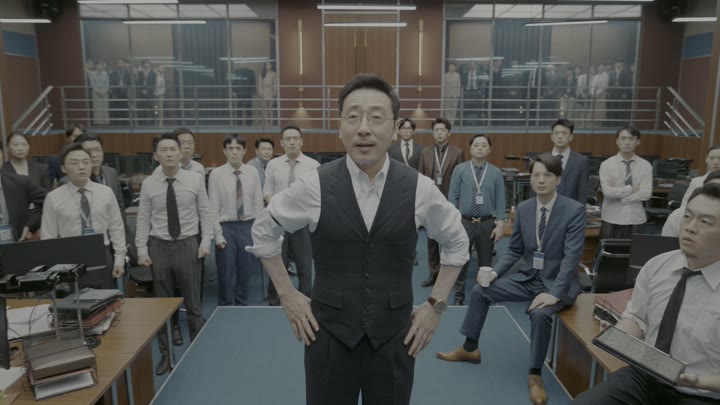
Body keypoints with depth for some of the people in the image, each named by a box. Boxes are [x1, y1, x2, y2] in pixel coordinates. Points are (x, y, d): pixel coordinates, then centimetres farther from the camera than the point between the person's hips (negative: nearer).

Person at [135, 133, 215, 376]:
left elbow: (205, 213, 0)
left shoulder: (195, 180, -2)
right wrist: (142, 250, -4)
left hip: (188, 245, -1)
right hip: (159, 247, 1)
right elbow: (143, 220, 1)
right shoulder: (148, 185, -1)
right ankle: (165, 355, 27)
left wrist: (206, 242, -8)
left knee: (193, 302, 9)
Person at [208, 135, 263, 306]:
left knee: (245, 270, 13)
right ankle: (226, 307, 23)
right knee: (226, 272, 5)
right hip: (226, 227, -2)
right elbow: (213, 207, -5)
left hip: (248, 226, 2)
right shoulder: (216, 174, -6)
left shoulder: (252, 172, 1)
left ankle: (242, 305, 31)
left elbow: (258, 203, 4)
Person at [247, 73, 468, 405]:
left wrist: (436, 304, 5)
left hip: (394, 336, 1)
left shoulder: (419, 188, -8)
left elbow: (456, 241, 10)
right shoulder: (314, 185, -10)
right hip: (329, 334, 0)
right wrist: (287, 295, 4)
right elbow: (263, 231, 7)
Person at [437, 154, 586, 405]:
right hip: (528, 277, 6)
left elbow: (572, 255, -21)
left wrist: (554, 292, -30)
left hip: (557, 282, -6)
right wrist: (495, 272, -8)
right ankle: (469, 349, 15)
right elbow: (514, 250, 8)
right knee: (480, 290, -2)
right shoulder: (523, 208, 1)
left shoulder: (574, 210, -15)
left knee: (540, 313, -35)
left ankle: (535, 375, -12)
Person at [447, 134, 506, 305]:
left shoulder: (496, 172, -1)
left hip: (487, 223, 1)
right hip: (464, 222, -1)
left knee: (485, 261, 13)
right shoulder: (460, 169, -2)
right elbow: (452, 197, -2)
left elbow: (500, 200, -1)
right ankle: (459, 295, 21)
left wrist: (500, 224, -6)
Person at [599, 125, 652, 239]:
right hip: (611, 221, -1)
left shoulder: (645, 165, 2)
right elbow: (607, 191, -15)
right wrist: (632, 188, -11)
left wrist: (618, 192, -12)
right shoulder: (607, 164, -3)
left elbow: (646, 193, -9)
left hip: (636, 220, 1)